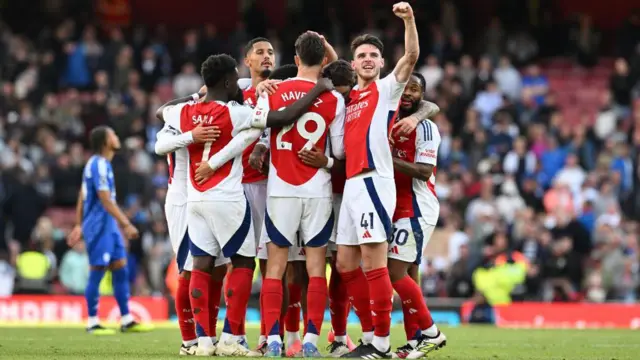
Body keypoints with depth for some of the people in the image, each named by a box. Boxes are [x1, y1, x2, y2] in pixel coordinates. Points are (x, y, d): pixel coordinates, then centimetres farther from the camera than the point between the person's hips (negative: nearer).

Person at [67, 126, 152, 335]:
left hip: (108, 226, 10)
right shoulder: (99, 165, -16)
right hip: (99, 226, -10)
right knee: (97, 272, -4)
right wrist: (126, 225, -22)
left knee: (120, 269, 9)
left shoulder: (96, 164, 15)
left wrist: (79, 226, 23)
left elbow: (82, 198, 20)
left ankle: (126, 321, 12)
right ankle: (92, 323, 2)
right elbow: (106, 201, -22)